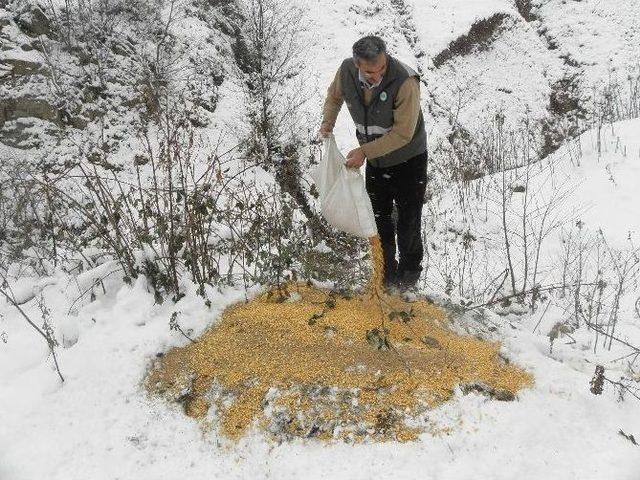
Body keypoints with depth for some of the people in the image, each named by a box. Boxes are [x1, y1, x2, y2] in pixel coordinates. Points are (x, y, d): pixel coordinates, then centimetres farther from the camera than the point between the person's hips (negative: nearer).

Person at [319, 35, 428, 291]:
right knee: (379, 220, 14)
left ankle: (409, 274, 27)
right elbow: (335, 95, 11)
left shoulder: (405, 81, -30)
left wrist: (364, 151, -28)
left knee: (408, 222, 5)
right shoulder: (347, 70, -14)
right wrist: (328, 120, -6)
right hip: (374, 160, 5)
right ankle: (386, 274, 32)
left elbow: (403, 133, -27)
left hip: (408, 161, -5)